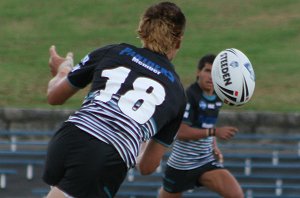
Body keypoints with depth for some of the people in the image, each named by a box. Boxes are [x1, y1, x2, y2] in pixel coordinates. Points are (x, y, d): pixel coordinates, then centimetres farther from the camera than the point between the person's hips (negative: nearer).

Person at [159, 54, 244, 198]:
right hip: (181, 163, -6)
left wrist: (214, 147, 7)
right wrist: (215, 132, -29)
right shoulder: (190, 96, -18)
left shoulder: (217, 97, 5)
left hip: (206, 162, 6)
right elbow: (181, 132, -25)